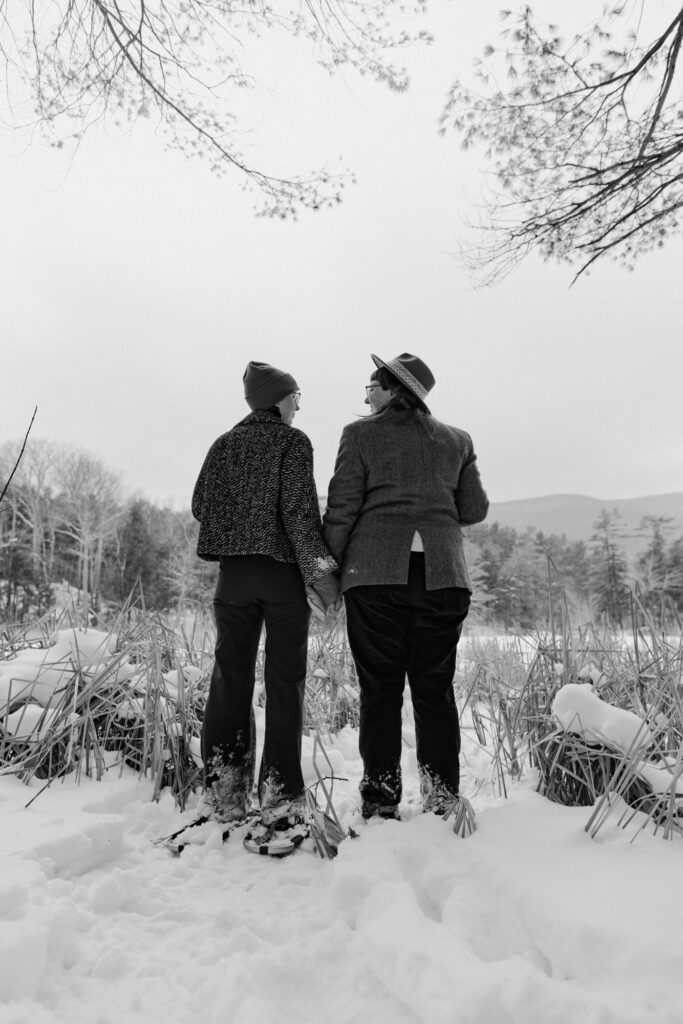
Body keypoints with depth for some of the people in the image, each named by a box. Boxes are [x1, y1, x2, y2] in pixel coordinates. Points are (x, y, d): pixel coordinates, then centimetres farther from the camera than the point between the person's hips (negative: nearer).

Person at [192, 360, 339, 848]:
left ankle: (225, 793, 13)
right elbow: (300, 509, -12)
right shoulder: (293, 441, -2)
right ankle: (280, 797, 5)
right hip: (283, 572, -4)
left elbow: (201, 504, 7)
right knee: (284, 682, 3)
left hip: (233, 572, 4)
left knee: (231, 679, 9)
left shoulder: (225, 444, 11)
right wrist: (320, 568, -10)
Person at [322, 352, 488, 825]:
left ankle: (381, 800, 11)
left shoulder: (361, 434, 2)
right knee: (436, 689, 10)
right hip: (443, 574, 3)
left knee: (380, 691, 5)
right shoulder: (458, 440, 12)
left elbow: (342, 507, -3)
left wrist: (330, 566, 5)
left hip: (375, 573, -2)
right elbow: (475, 509, 10)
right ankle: (444, 799, 14)